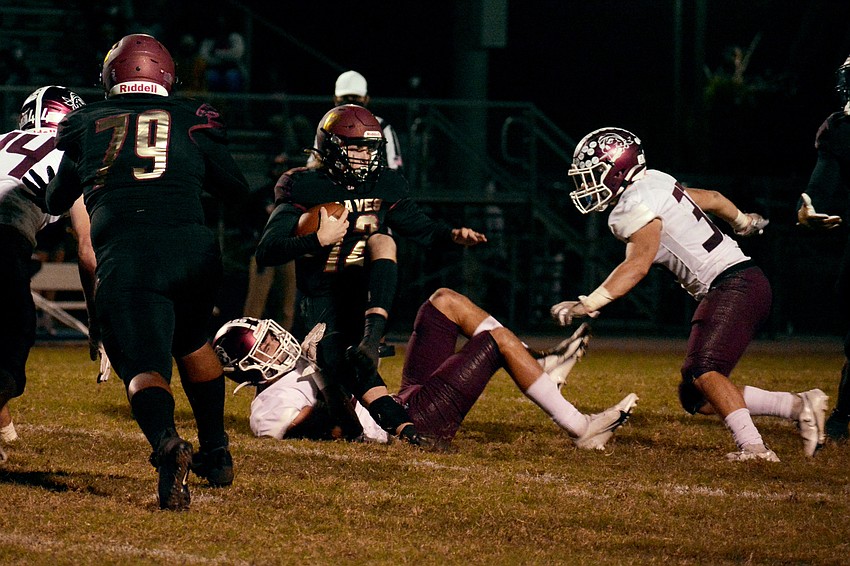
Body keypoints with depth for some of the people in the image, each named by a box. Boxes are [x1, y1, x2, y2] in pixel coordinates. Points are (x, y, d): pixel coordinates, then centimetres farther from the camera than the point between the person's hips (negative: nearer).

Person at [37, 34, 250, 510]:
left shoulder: (86, 125, 18)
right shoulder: (191, 120, 15)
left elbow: (55, 200, 32)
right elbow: (238, 189, 23)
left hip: (125, 258, -2)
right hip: (192, 248, 2)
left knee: (144, 366, -7)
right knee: (191, 341, 29)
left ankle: (169, 445, -37)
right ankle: (217, 451, 33)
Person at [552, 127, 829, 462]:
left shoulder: (636, 206, -12)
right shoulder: (654, 184, 15)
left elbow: (637, 266, -26)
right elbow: (712, 199, 30)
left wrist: (588, 305, -31)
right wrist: (742, 222, 50)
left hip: (735, 286, -9)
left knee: (703, 372, -26)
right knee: (696, 398, 3)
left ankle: (753, 447, -34)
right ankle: (798, 406, 1)